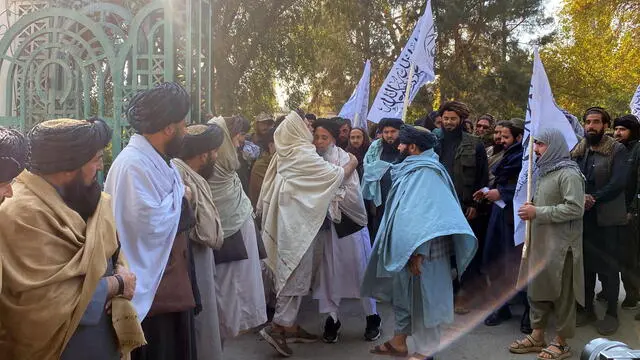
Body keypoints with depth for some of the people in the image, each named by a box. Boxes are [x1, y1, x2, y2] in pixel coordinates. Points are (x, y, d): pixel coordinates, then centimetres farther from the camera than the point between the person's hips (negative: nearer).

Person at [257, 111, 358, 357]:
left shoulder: (286, 153, 11)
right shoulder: (303, 154, -16)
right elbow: (335, 175, -15)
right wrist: (352, 163, 1)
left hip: (290, 219, 9)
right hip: (298, 221, -9)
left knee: (292, 273, 12)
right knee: (297, 275, -4)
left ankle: (290, 326, 19)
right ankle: (277, 326, -4)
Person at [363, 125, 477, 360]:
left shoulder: (425, 173, -18)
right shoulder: (413, 169, 12)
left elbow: (425, 215, -25)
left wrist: (418, 252, -28)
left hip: (420, 250, -10)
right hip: (405, 247, 10)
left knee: (422, 296, 2)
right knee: (402, 292, 18)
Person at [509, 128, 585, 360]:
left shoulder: (569, 173, -12)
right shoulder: (545, 172, 16)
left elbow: (575, 208, -21)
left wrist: (538, 212, -19)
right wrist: (531, 209, 5)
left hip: (560, 244, -9)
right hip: (539, 241, 9)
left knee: (561, 293, 1)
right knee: (537, 288, 13)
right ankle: (537, 336, 25)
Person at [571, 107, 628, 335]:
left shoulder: (617, 150, -3)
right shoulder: (577, 151, 9)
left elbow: (619, 182, -15)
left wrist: (593, 199, -19)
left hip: (608, 219, -4)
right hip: (582, 218, 4)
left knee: (608, 267, 3)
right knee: (585, 264, 11)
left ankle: (611, 313, 16)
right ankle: (586, 308, 24)